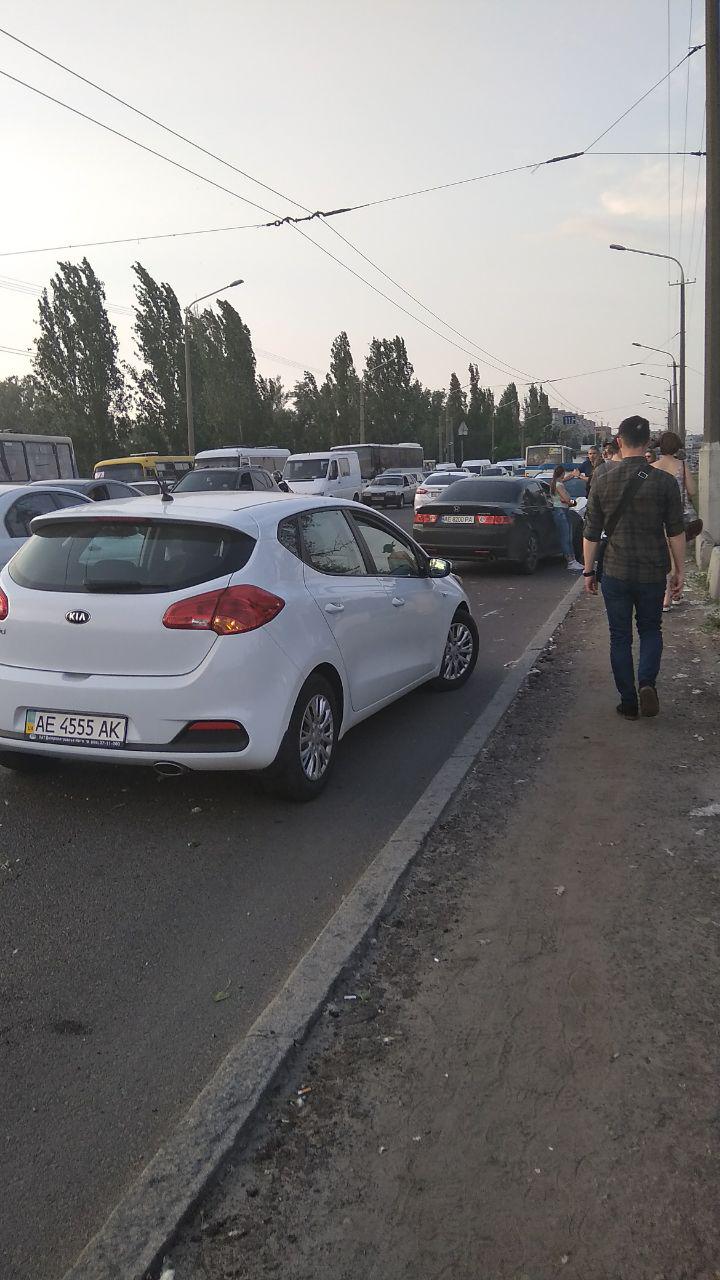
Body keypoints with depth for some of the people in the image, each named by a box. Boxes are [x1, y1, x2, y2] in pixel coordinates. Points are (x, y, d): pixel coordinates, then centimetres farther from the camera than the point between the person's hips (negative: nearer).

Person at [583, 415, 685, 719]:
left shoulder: (603, 481, -3)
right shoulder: (665, 481, -6)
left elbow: (591, 532, 1)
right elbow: (676, 532, -3)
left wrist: (588, 571, 10)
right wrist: (679, 570, 7)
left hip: (615, 573, 0)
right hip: (653, 573, 0)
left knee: (620, 637, 11)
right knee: (651, 630, 19)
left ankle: (629, 703, 13)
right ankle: (647, 682, -5)